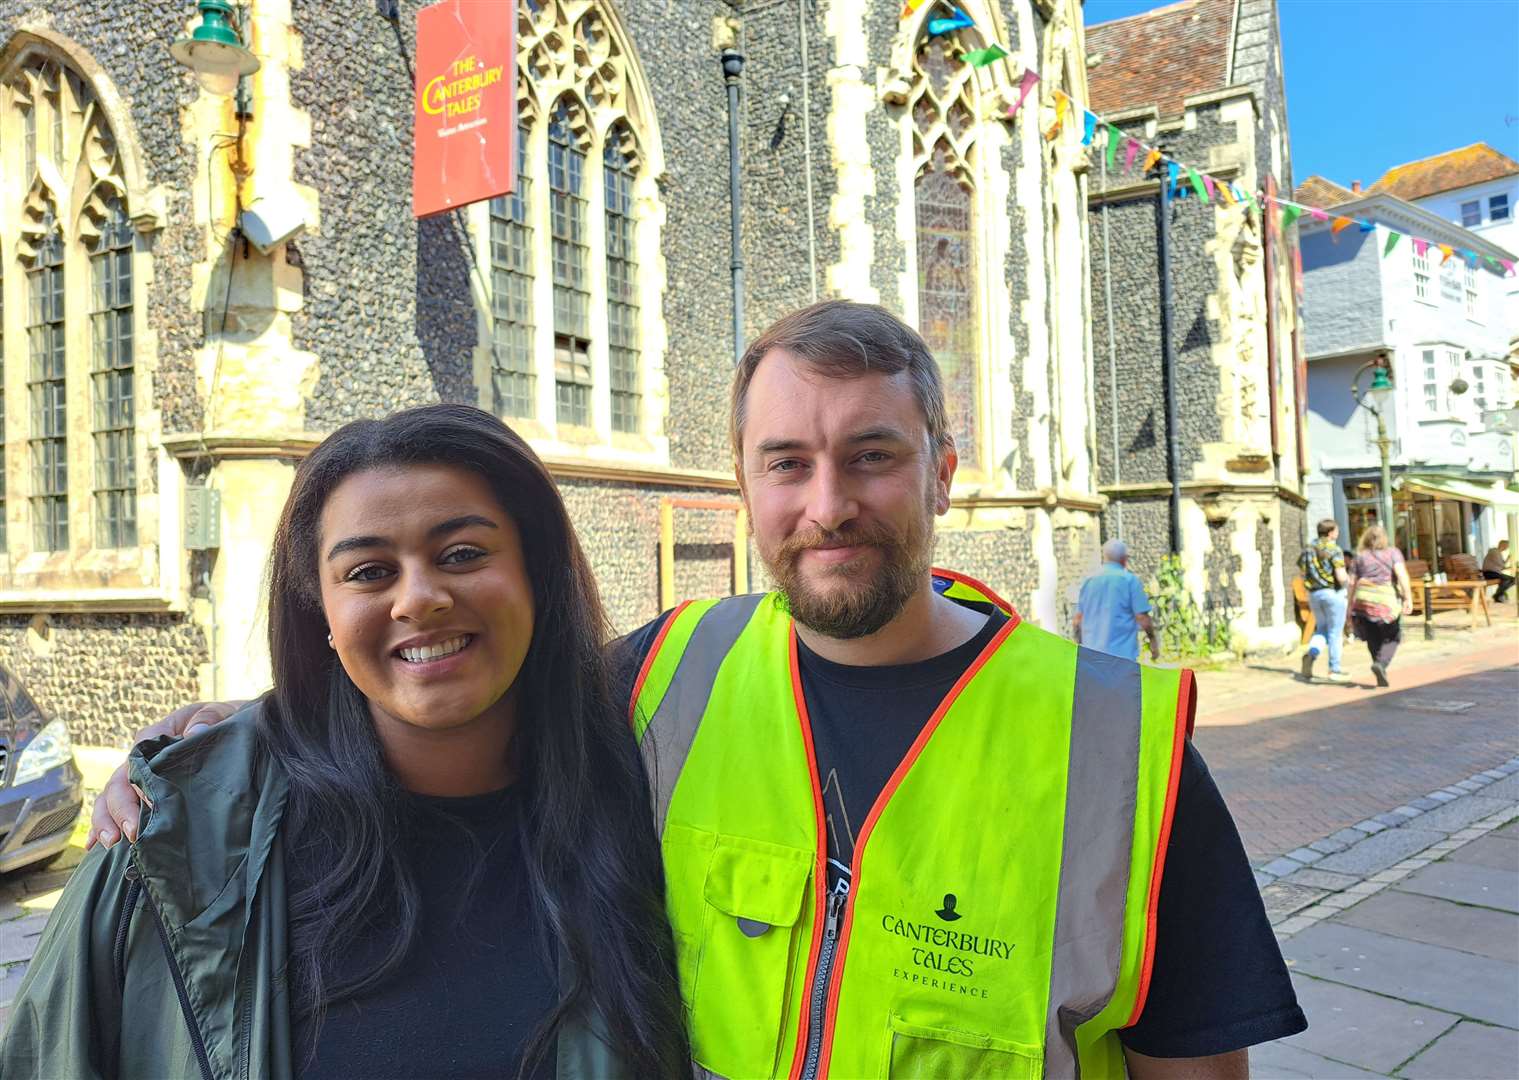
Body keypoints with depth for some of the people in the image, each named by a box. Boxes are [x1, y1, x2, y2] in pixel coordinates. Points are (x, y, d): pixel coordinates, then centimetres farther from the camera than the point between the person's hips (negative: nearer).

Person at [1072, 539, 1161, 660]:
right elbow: (1142, 617, -8)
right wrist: (1153, 639, 7)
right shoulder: (1130, 580, -4)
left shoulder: (1088, 581, 10)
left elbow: (1078, 620, 10)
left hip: (1091, 653, 5)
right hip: (1121, 652, -5)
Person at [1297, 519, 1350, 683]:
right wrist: (1347, 578, 4)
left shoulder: (1308, 549, 9)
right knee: (1335, 632, 4)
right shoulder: (1334, 550, -11)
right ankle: (1334, 670, 7)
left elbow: (1303, 576, 8)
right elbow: (1341, 577, -17)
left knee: (1322, 630, 16)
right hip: (1333, 593, -5)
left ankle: (1311, 653, -11)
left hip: (1314, 594, 5)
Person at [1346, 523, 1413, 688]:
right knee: (1391, 638, 12)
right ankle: (1380, 663, -12)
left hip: (1363, 600, 2)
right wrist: (1408, 598, -14)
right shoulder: (1393, 552, 5)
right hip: (1386, 600, -2)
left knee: (1373, 639, 13)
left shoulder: (1359, 556, 11)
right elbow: (1401, 574, -10)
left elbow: (1352, 583, 7)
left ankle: (1381, 675, 12)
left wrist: (1350, 607, 12)